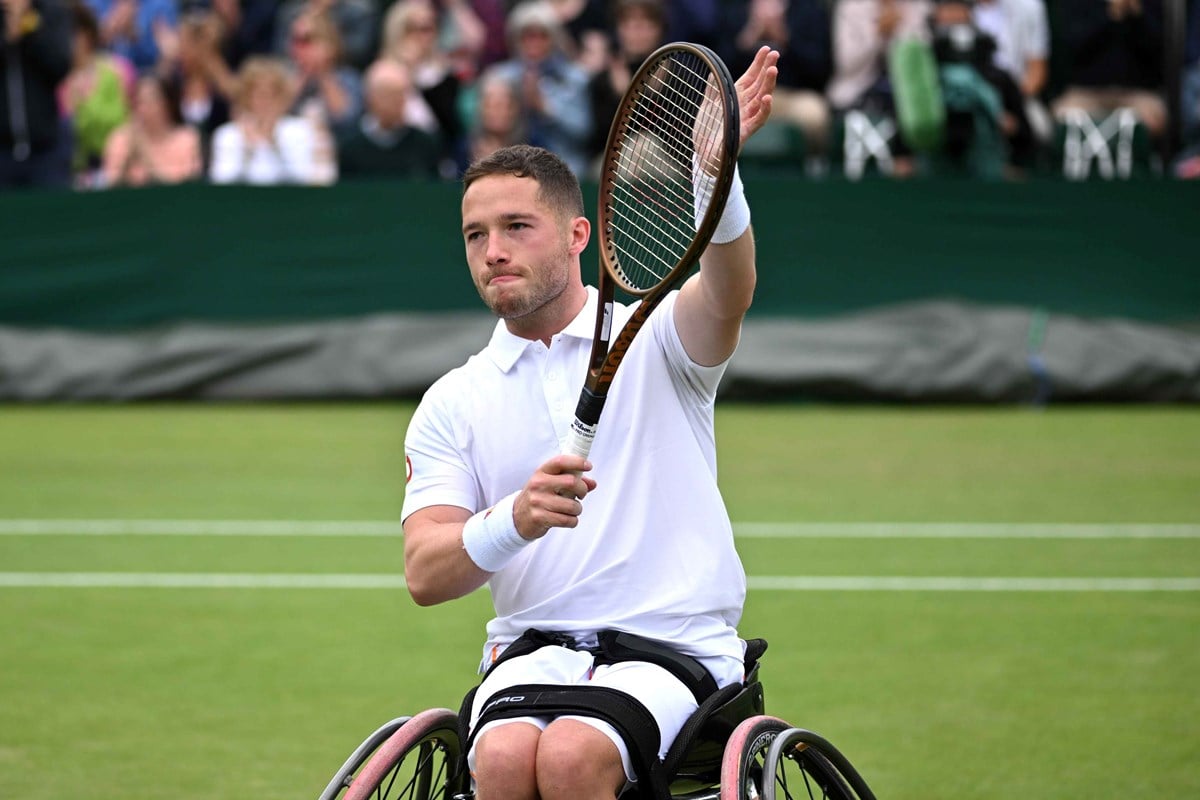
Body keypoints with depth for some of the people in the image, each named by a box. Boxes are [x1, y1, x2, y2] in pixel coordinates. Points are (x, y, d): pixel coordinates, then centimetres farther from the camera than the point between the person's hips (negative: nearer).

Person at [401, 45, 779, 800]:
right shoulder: (452, 404, 13)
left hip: (675, 647, -2)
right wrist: (515, 521, -21)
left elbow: (727, 292, -18)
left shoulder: (652, 340, 7)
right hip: (532, 651, 2)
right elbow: (424, 574, 1)